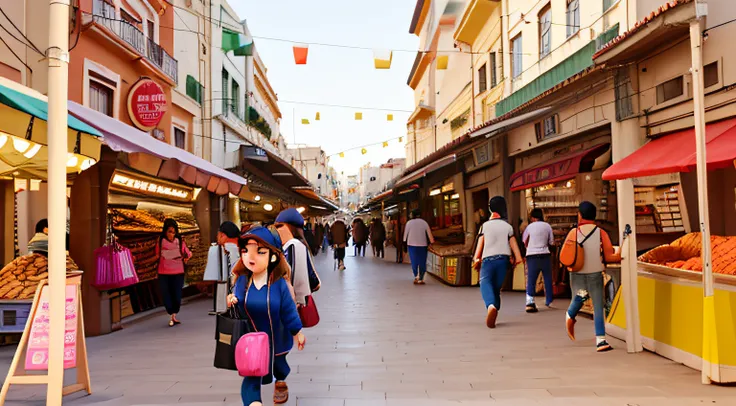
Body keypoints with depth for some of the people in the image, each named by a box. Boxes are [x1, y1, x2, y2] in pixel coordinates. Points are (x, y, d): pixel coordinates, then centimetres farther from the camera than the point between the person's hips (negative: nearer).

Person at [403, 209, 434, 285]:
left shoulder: (409, 223, -1)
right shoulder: (424, 222, 0)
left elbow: (405, 234, 3)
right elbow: (429, 233, -2)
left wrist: (405, 242, 14)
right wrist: (432, 242, 3)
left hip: (412, 245, 0)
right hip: (422, 245, 0)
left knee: (414, 262, 11)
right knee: (422, 263, 7)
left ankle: (416, 277, -1)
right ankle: (420, 279, 4)